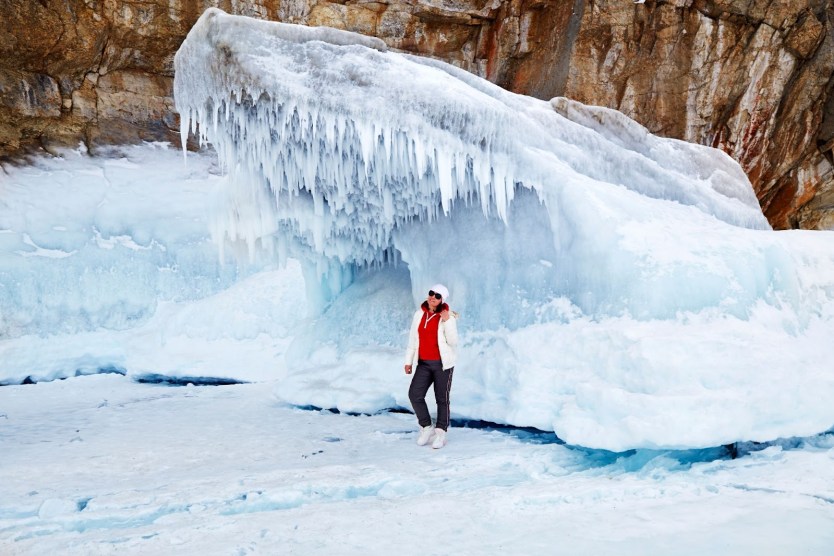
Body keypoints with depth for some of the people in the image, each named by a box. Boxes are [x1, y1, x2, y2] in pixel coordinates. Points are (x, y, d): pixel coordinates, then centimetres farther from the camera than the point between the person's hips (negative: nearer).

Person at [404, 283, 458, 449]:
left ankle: (441, 433, 15)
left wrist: (447, 321, -23)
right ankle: (426, 427, 12)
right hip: (423, 363, 4)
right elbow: (413, 339, 12)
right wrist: (408, 361, 11)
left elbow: (453, 342, -14)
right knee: (415, 394, -6)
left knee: (442, 398, 3)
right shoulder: (419, 314, 5)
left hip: (443, 364, -4)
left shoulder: (448, 317, -7)